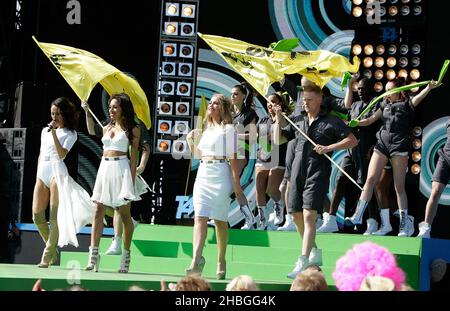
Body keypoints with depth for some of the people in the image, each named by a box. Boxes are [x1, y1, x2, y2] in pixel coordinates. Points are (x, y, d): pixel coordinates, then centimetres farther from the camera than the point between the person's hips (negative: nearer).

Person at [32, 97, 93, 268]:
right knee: (37, 214, -4)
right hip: (42, 171, 6)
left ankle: (47, 256, -8)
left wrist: (54, 133, -14)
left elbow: (62, 154, -11)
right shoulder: (45, 131, 20)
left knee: (55, 215, -9)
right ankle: (52, 250, 11)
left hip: (57, 170, -6)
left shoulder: (70, 133, 4)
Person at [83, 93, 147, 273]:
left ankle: (126, 255, 7)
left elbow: (133, 156, -4)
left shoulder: (132, 129, -1)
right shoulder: (107, 128, 15)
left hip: (121, 168, -5)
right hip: (104, 168, 5)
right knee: (98, 211, -5)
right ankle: (93, 254, -9)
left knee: (124, 214, 1)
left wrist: (132, 180, -10)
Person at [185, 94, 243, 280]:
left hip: (220, 174, -6)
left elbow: (233, 158, -6)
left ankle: (221, 263, 11)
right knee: (199, 218, -9)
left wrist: (236, 183, -10)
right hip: (203, 174, 6)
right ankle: (196, 259, -21)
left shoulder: (228, 129, -1)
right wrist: (191, 141, 10)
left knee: (220, 220, 1)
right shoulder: (207, 129, 19)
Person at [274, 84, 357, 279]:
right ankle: (314, 252, 30)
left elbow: (352, 140, -3)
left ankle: (303, 262, -21)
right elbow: (278, 139, 21)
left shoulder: (331, 122, 2)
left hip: (317, 173, -6)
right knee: (296, 214, 9)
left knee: (309, 214, -16)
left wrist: (329, 148, -13)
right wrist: (279, 119, 6)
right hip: (297, 171, 6)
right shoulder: (298, 121, 18)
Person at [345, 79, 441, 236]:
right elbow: (370, 120, 20)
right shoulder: (385, 105, 17)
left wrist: (429, 88, -38)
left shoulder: (407, 104, 2)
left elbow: (420, 97, -18)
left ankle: (406, 224, 4)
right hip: (382, 144, 5)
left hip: (399, 147, -5)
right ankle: (358, 216, -6)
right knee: (370, 179, -5)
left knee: (399, 186, -3)